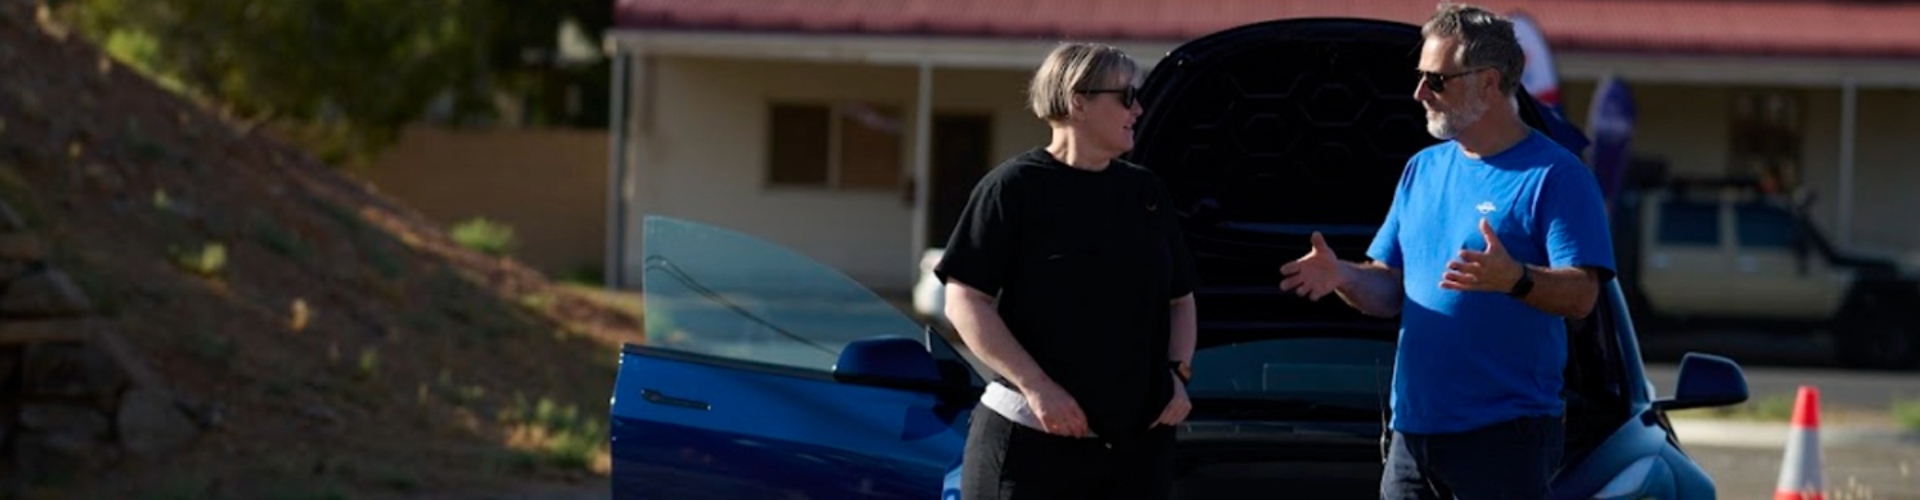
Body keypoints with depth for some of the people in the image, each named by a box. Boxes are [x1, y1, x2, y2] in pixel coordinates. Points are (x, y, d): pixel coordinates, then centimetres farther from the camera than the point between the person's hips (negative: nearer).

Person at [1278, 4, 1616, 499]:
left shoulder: (1553, 175, -5)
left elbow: (1581, 295, -14)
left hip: (1506, 433, -7)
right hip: (1414, 426, 7)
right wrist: (1342, 277, -3)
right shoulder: (1424, 169, 18)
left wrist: (1515, 280, -33)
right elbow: (1390, 289, 19)